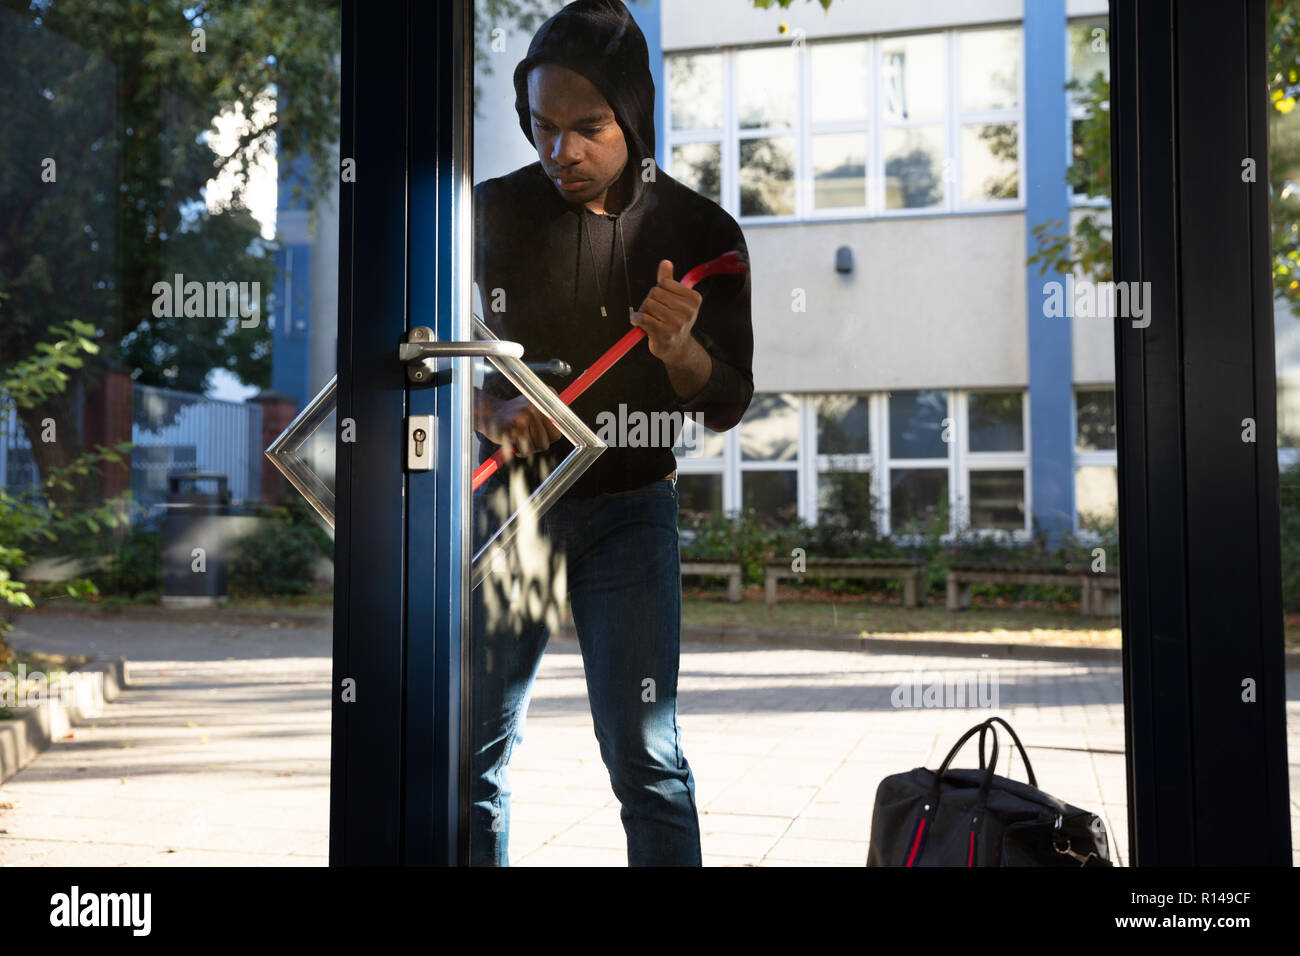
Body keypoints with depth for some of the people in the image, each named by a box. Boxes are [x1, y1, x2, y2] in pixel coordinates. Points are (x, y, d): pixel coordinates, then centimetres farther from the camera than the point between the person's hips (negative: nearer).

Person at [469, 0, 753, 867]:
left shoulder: (701, 231, 0)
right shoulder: (493, 211, -1)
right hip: (505, 499, 1)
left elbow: (728, 405, 1)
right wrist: (490, 411, -18)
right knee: (476, 751, 6)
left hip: (630, 507, 0)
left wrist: (679, 349, -21)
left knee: (645, 755, -5)